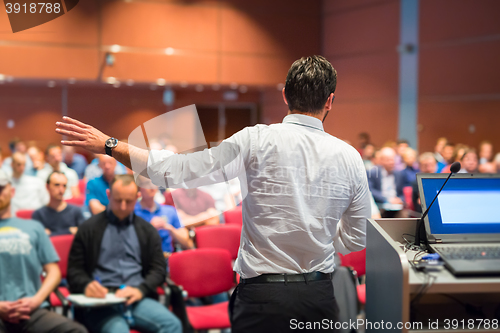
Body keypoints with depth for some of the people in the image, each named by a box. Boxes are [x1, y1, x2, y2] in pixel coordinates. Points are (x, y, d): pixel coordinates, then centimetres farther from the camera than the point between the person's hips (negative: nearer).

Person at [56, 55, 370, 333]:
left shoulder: (258, 141, -11)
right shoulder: (349, 156, -1)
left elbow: (177, 171, -12)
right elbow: (355, 240, 8)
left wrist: (109, 144, -3)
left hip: (262, 296, -3)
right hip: (320, 297, 4)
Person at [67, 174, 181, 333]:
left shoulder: (147, 231, 19)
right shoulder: (89, 228, 13)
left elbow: (159, 268, 13)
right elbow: (74, 269, 10)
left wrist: (140, 290, -8)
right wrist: (86, 285, -13)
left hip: (137, 299, 3)